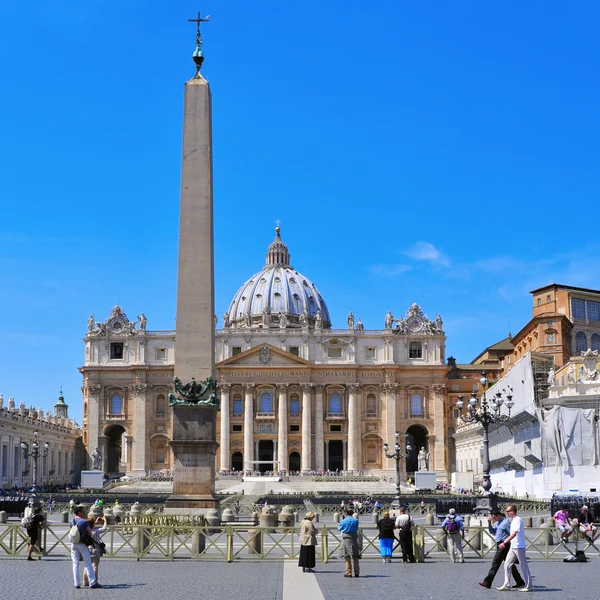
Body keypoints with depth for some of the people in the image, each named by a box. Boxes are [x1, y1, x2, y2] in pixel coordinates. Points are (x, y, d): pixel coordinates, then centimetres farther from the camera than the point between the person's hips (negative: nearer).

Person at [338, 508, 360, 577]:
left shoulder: (344, 521, -8)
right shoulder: (356, 521, 0)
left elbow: (339, 528, 8)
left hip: (346, 538, -3)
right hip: (354, 539, 3)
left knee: (347, 557, 2)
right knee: (355, 557, 8)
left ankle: (349, 572, 0)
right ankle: (357, 572, 9)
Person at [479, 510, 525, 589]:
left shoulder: (506, 522, -13)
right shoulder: (497, 522, 15)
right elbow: (492, 532, 20)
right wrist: (489, 523, 4)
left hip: (503, 545, -10)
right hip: (499, 544, 10)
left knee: (495, 563, -8)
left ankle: (487, 582, -7)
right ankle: (520, 582, 17)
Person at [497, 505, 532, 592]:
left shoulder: (518, 520, -15)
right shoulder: (513, 520, 14)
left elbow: (514, 534, -23)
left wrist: (504, 543, -26)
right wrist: (505, 542, 23)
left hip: (519, 547, -9)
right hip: (513, 547, 9)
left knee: (524, 566, 0)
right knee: (507, 565, 5)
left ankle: (528, 586, 8)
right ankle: (506, 585, 7)